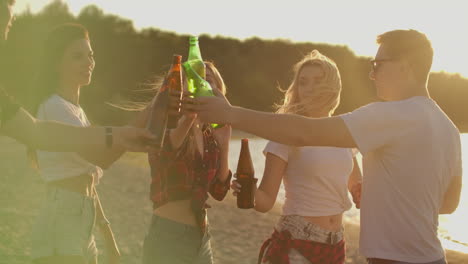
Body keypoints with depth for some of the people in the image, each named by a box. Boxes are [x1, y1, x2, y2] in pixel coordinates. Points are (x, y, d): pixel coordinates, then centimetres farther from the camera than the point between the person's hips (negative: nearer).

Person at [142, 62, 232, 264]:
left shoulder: (210, 137, 9)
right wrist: (189, 117, -51)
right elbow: (161, 154, -32)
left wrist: (224, 144, -1)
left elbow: (219, 191, 9)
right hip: (167, 237, -6)